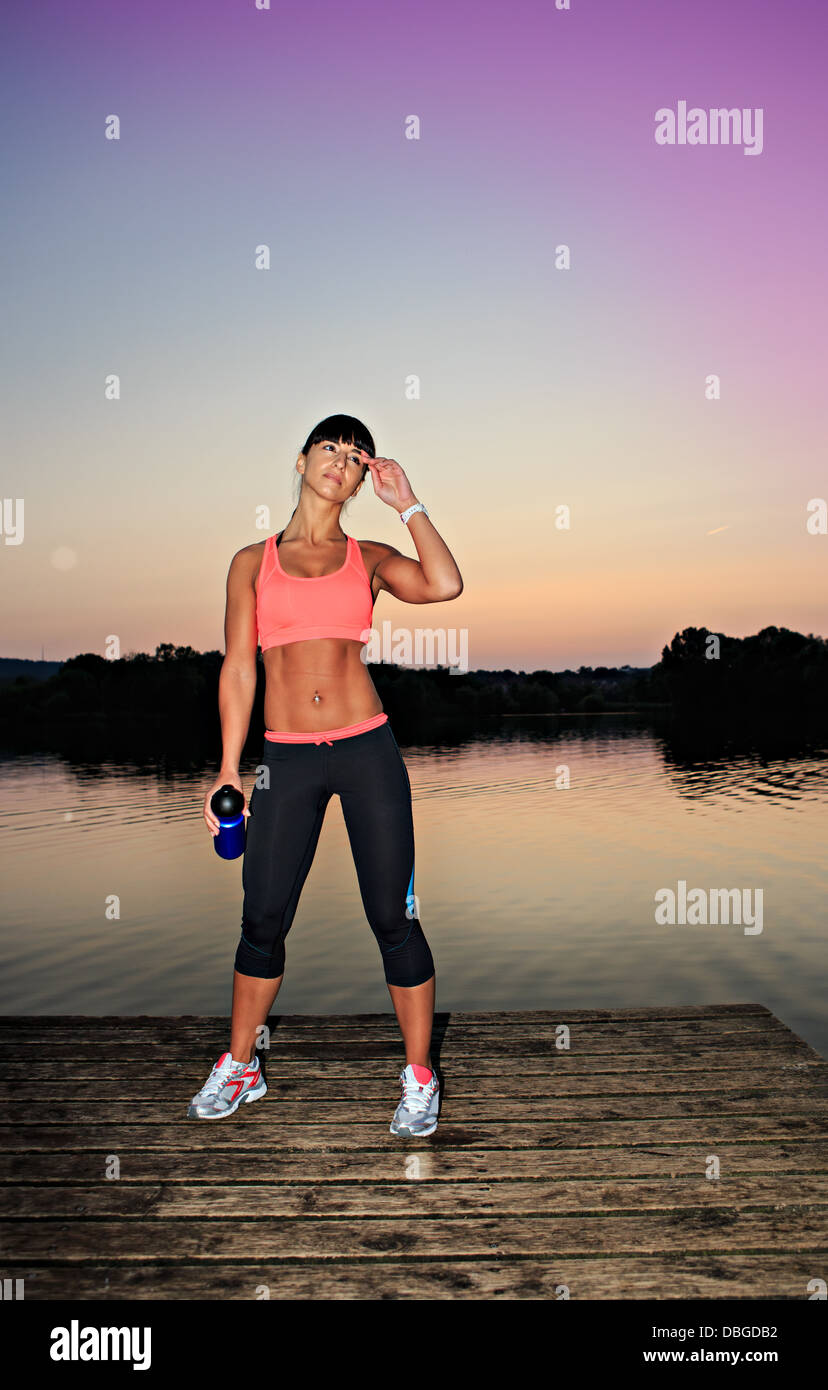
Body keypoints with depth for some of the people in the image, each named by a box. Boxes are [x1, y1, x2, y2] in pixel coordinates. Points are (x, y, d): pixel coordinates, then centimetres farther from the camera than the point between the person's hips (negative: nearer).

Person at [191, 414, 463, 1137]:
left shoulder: (369, 558, 9)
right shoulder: (252, 562, 10)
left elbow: (445, 585, -11)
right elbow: (238, 669, 7)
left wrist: (408, 503, -1)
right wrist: (228, 769, 2)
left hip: (368, 750, 0)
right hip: (287, 758, 1)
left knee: (393, 918, 3)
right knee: (263, 919, 7)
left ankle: (420, 1078, 20)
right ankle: (239, 1066, 30)